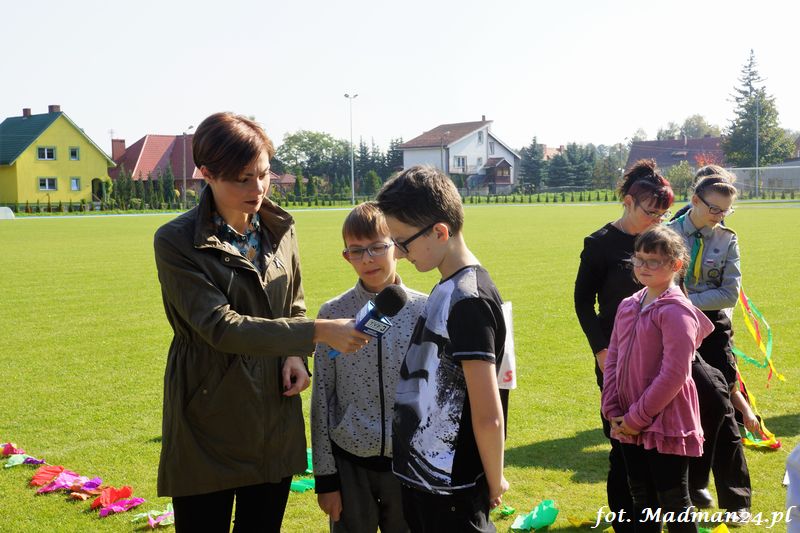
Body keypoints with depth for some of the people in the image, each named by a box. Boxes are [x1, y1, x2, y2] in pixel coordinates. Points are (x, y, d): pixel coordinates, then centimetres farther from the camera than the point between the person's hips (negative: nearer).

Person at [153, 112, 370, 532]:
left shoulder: (279, 229, 4)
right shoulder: (176, 241, -13)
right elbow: (220, 326, -21)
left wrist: (295, 356, -4)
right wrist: (317, 333, -25)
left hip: (275, 420, 5)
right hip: (210, 424, -5)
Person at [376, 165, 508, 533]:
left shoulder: (469, 301, -22)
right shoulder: (447, 289, 7)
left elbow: (489, 416, -23)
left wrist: (494, 483, -10)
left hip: (450, 493, -9)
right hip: (422, 475, 9)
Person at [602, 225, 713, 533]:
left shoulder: (676, 310, -15)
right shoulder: (628, 307, 8)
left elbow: (674, 374, -20)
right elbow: (612, 360, 10)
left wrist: (636, 418, -16)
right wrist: (613, 412, -2)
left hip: (666, 422, -7)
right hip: (630, 425, 7)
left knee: (673, 501, 5)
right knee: (641, 497, 18)